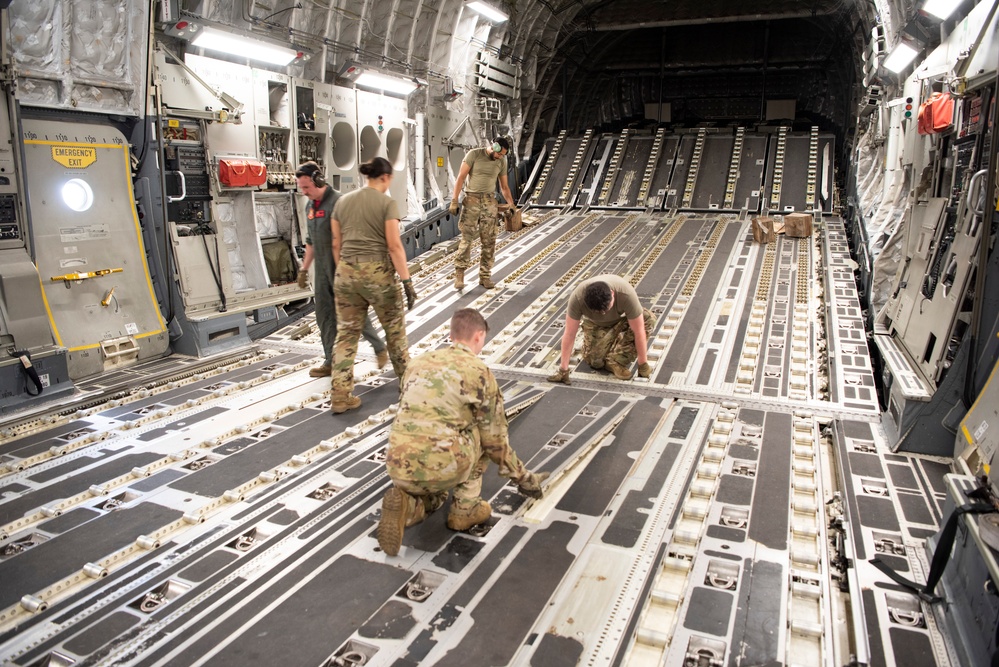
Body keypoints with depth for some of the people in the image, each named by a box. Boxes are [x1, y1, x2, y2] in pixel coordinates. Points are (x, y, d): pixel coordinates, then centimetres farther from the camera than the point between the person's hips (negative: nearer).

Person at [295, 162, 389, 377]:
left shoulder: (337, 202, -15)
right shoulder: (310, 206, 12)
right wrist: (304, 268, 19)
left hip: (342, 269, -8)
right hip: (322, 270, 8)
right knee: (324, 316, 8)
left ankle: (379, 348, 20)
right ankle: (331, 362, 17)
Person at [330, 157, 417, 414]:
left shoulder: (342, 201, 8)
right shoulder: (387, 203, -7)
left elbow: (336, 244, 11)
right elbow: (394, 245, -13)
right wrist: (407, 281, -11)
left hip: (346, 272, 4)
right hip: (378, 272, -4)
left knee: (346, 332, 9)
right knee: (394, 328, 16)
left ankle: (341, 396, 6)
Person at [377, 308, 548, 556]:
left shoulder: (419, 361, 18)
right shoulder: (479, 371, 2)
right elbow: (495, 440, 7)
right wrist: (523, 477, 25)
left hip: (398, 467, 5)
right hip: (440, 467, -5)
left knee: (434, 494, 38)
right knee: (480, 434, 23)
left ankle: (406, 505, 5)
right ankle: (464, 508, 18)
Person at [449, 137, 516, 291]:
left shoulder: (502, 162, 9)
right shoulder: (474, 154, -3)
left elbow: (504, 187, 16)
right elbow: (461, 177, -5)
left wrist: (512, 205, 6)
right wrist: (454, 200, -12)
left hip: (490, 201, 4)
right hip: (472, 199, -4)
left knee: (489, 241, 1)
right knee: (467, 237, -9)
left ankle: (485, 276, 8)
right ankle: (459, 274, -6)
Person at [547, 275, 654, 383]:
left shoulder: (626, 294, -40)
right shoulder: (577, 297, -37)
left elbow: (639, 331, -33)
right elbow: (569, 334, -30)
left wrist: (643, 365, -28)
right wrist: (563, 369, -27)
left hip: (622, 318, 0)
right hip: (595, 323, 0)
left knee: (647, 319, -30)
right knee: (594, 360, -17)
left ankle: (615, 361, -18)